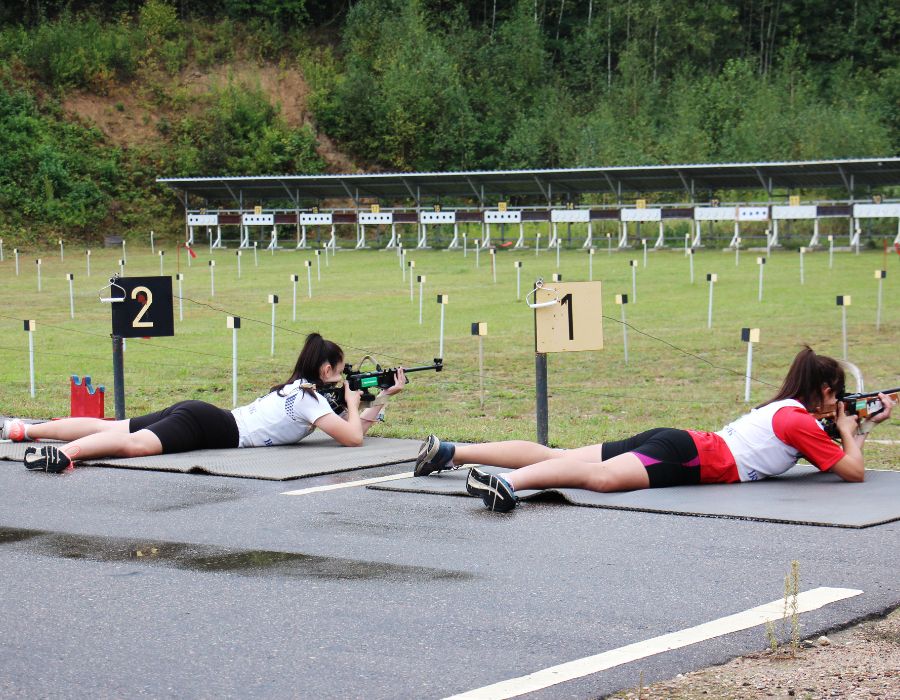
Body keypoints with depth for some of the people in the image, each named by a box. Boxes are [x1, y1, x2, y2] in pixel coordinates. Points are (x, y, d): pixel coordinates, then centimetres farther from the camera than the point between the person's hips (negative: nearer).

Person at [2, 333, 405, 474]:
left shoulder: (297, 388, 22)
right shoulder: (310, 399, -5)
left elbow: (358, 427, 27)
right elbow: (352, 439, -13)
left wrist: (385, 395, 23)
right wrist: (353, 403, 5)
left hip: (200, 416, 9)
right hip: (205, 426, -9)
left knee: (111, 427, 4)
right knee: (137, 442, -32)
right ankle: (62, 453, -53)